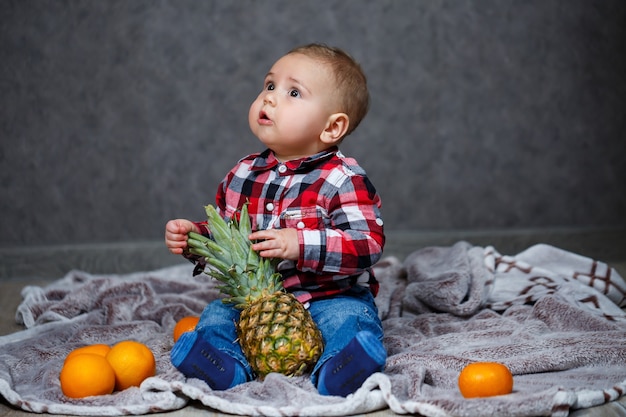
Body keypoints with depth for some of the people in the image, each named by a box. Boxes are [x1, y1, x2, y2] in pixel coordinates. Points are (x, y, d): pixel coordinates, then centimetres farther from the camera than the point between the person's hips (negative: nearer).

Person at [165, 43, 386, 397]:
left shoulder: (343, 179, -12)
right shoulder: (243, 175, 7)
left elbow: (368, 244, -23)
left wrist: (300, 245, -31)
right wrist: (194, 236, -1)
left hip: (330, 298, -5)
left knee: (350, 321, -31)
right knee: (216, 315, -15)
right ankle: (232, 367, -33)